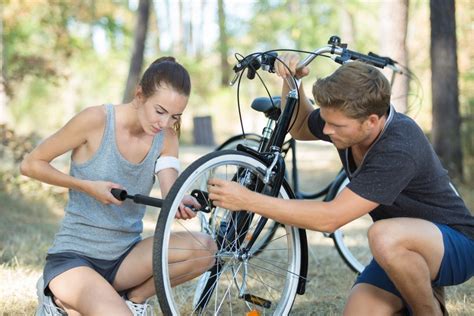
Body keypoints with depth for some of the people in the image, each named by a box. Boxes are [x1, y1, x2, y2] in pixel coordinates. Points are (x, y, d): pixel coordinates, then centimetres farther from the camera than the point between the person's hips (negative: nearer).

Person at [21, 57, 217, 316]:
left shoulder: (166, 138, 0)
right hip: (73, 257, -5)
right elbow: (30, 164, -6)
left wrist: (182, 206, -38)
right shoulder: (96, 120, -14)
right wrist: (87, 186, -18)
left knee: (204, 248, -20)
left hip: (125, 257, 5)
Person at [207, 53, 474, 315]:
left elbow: (330, 218, -35)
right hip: (401, 252, 7)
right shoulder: (344, 118, -10)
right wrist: (291, 82, -7)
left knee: (385, 236, -38)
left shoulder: (400, 149, -33)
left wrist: (248, 200, -32)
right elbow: (299, 128, 14)